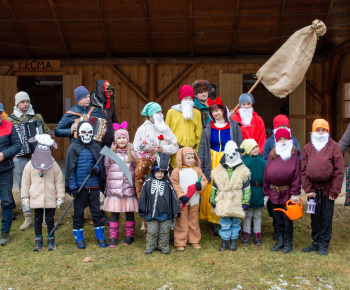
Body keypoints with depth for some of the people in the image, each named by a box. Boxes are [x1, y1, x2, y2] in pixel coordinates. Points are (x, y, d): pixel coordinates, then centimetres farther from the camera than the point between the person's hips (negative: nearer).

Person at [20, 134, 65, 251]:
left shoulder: (54, 165, -3)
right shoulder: (30, 165, 0)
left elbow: (59, 181, 1)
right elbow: (25, 182, 6)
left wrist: (60, 197, -1)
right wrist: (25, 196, 5)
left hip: (50, 199, -1)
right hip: (36, 198, 1)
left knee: (50, 220, 7)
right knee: (37, 220, 10)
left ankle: (51, 240, 20)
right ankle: (38, 241, 22)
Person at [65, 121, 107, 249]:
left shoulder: (96, 147, 6)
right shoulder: (73, 148, -1)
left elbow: (101, 166, 12)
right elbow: (70, 168, -2)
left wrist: (96, 169, -11)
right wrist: (72, 186, -8)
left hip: (94, 186, 2)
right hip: (79, 187, -2)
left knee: (97, 211, 6)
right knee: (78, 213, 7)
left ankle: (100, 237, 19)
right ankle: (79, 239, 20)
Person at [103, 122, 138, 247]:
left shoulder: (132, 154, 5)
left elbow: (137, 170, 10)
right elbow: (105, 169, 8)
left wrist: (135, 182, 3)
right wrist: (109, 182, 4)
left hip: (129, 189, 1)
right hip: (113, 190, 0)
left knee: (130, 213, 8)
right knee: (114, 213, 5)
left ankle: (129, 236, 20)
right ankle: (113, 237, 14)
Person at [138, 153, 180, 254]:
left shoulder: (167, 182, 0)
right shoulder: (148, 181, 0)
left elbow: (173, 196, 3)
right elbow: (143, 195, 5)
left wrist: (175, 211, 3)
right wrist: (142, 210, 6)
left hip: (165, 212, 0)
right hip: (151, 212, 0)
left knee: (164, 231, 10)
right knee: (152, 231, 9)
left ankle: (164, 246, 24)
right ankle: (150, 246, 23)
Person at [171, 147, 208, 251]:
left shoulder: (197, 170, 7)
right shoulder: (177, 171, -4)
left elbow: (204, 180, 6)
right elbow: (174, 185, -9)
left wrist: (200, 185, -17)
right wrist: (181, 196, -19)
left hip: (194, 201, 3)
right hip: (182, 202, -3)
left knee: (194, 221, 13)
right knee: (181, 222, 2)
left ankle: (194, 240, 26)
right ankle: (180, 242, 11)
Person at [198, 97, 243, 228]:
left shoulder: (234, 126, 2)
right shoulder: (208, 128, 7)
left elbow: (240, 146, 2)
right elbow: (202, 147, 4)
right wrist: (199, 167, -3)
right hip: (212, 163, 2)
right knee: (212, 192, 0)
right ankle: (216, 221, 11)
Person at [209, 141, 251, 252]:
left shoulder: (243, 170, -1)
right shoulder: (219, 170, 3)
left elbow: (246, 188, -1)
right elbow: (214, 187, 8)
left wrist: (246, 202, -5)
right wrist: (213, 200, 7)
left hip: (237, 202, -1)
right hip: (223, 202, 1)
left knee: (235, 222, 10)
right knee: (224, 223, 4)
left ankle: (234, 241, 22)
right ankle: (224, 242, 15)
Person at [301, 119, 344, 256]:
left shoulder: (334, 147, -3)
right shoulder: (308, 148, 6)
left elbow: (339, 171, -5)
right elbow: (303, 170, 5)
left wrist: (334, 191, -9)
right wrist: (308, 189, -3)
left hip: (327, 188, -3)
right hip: (313, 187, 3)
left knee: (326, 217, 4)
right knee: (315, 216, 12)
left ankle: (323, 244, 14)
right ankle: (316, 242, 24)